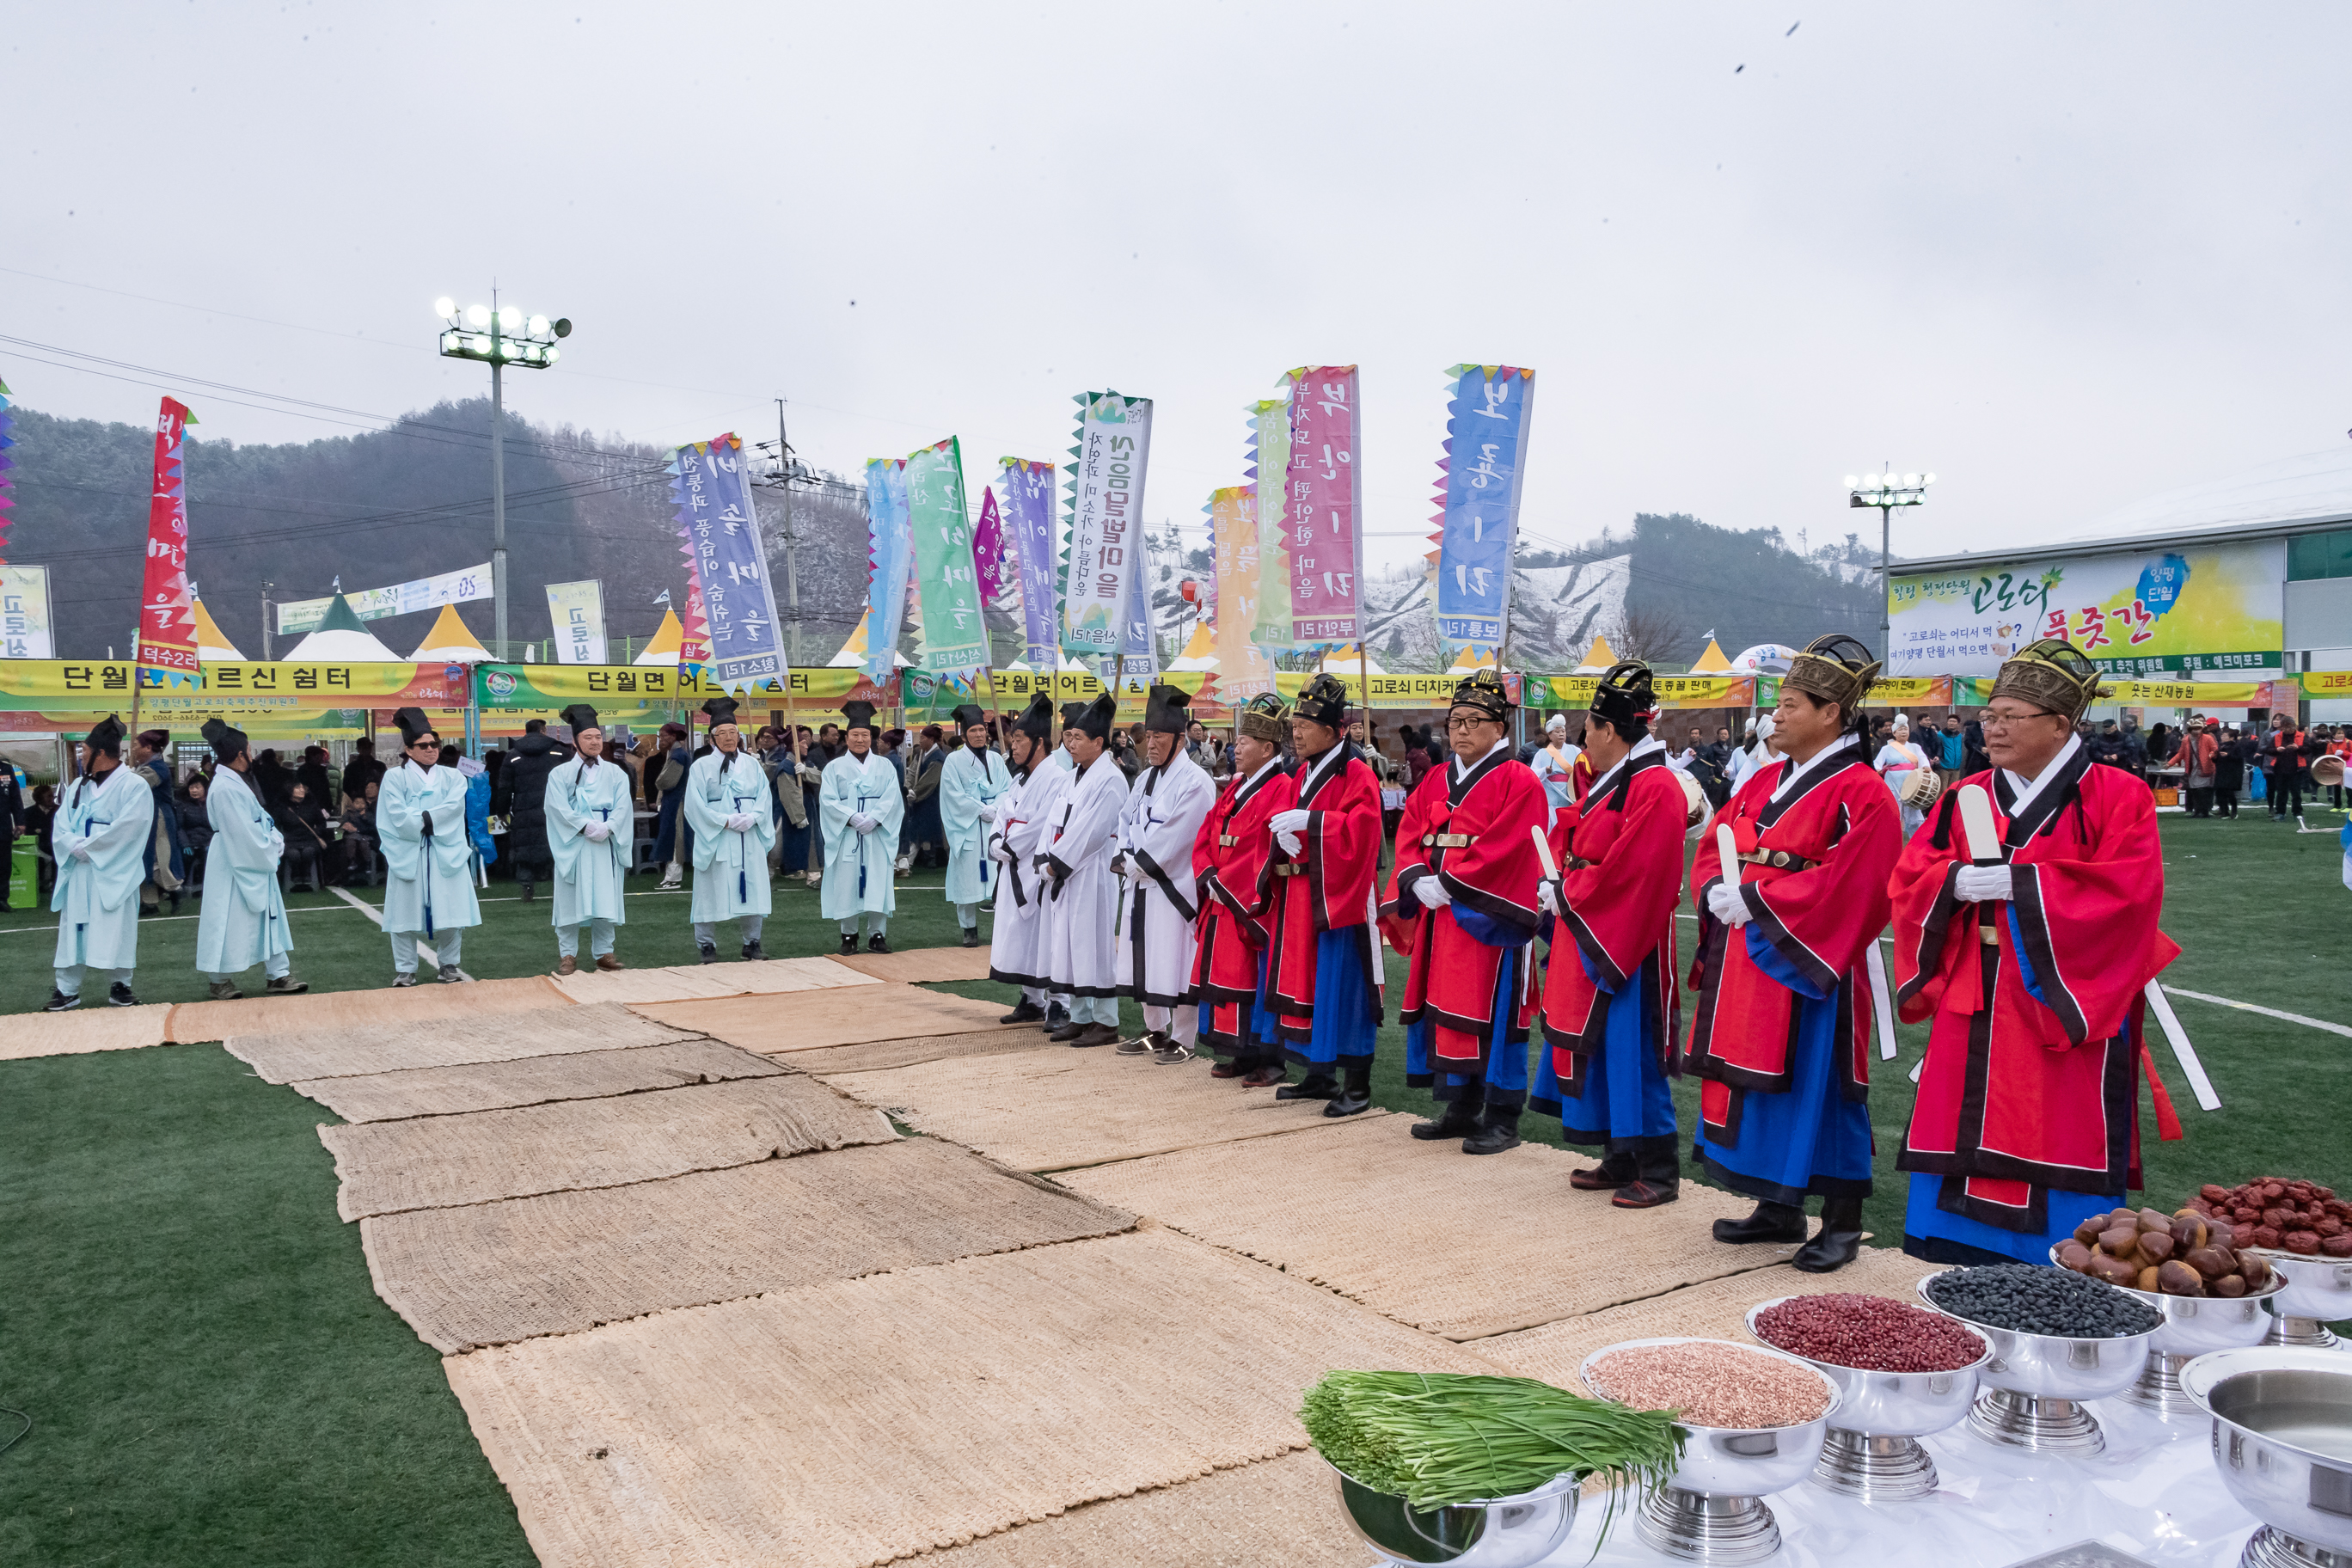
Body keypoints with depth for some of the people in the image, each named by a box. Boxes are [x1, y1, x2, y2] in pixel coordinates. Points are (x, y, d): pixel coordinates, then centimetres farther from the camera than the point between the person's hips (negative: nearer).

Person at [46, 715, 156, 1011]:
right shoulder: (78, 786, 13)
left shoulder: (135, 786, -7)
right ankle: (67, 989, 12)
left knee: (116, 929, 0)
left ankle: (119, 986, 10)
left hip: (113, 873, -6)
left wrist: (86, 848, -13)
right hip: (78, 872, 6)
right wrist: (76, 847, -13)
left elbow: (124, 830, -16)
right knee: (73, 928, 7)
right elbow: (61, 826, 6)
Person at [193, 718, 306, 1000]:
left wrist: (275, 839, -2)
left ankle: (279, 975, 15)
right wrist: (270, 850, -12)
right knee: (230, 921, 2)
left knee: (268, 918, 11)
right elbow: (242, 832, -23)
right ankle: (220, 980, 16)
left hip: (255, 864, 10)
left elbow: (259, 818, 11)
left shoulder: (235, 783, 10)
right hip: (236, 866, -10)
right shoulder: (226, 788, -21)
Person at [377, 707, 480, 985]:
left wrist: (422, 818, -15)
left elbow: (453, 807, -7)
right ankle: (405, 970, 9)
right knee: (406, 912, 0)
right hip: (408, 855, -2)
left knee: (450, 910, 3)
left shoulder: (452, 777, 12)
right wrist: (432, 821, -11)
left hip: (447, 854, 2)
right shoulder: (395, 777, 4)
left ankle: (449, 964, 16)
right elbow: (398, 816, -9)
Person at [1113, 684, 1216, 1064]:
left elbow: (1173, 838, -18)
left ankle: (1184, 1039, 6)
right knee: (1146, 958, 14)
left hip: (1174, 884, -8)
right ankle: (1155, 1031, 27)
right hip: (1141, 883, 8)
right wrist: (1122, 856, -1)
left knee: (1175, 960, -4)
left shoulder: (1195, 782, -13)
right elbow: (1126, 819, 18)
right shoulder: (1146, 778, 14)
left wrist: (1133, 863, -12)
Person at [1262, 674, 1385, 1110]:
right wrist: (1284, 830, -8)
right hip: (1302, 896, 8)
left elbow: (1360, 831, -21)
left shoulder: (1357, 774, -11)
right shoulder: (1305, 773, 15)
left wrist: (1308, 820, -25)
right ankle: (1320, 1074, 24)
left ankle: (1357, 1085, 3)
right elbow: (1287, 817, 15)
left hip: (1340, 895, -8)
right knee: (1307, 981, 12)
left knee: (1344, 985, -5)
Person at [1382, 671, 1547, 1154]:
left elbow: (1504, 849, -16)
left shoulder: (1518, 782, -6)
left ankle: (1503, 1119, 5)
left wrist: (1448, 883, -18)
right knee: (1447, 1008, 11)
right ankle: (1460, 1110, 23)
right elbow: (1408, 835, 9)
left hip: (1489, 915, -7)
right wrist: (1419, 880, -10)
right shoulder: (1436, 781, 15)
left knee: (1493, 1014, -4)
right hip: (1439, 916, 7)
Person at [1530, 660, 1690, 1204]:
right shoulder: (1605, 782, 13)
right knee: (1598, 1047, 14)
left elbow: (1624, 872, -22)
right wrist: (1556, 885, -1)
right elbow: (1568, 841, 17)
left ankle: (1659, 1172, 8)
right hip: (1585, 938, 10)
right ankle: (1620, 1161, 26)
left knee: (1632, 1052, -4)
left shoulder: (1655, 790, -17)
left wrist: (1565, 895, -13)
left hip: (1625, 944, -10)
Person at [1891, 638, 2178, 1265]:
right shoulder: (1967, 800, 10)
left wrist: (2020, 882, -19)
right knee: (1966, 1143, 7)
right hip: (1973, 1020, 5)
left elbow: (2128, 890, -15)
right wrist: (1956, 881, -15)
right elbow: (1909, 880, 7)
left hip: (2061, 1013, -4)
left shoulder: (2117, 799, -3)